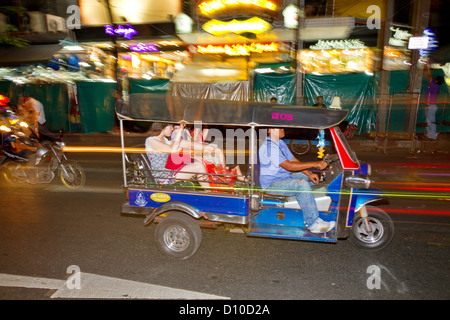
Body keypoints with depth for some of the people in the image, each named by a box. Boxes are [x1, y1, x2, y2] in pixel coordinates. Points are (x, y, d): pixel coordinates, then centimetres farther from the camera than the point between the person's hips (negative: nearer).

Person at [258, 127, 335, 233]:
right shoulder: (268, 147, -21)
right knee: (302, 185, -29)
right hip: (271, 184, -10)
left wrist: (309, 174, -4)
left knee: (310, 177, 8)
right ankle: (314, 224, -23)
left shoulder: (281, 143, 12)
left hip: (285, 177, 10)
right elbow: (288, 166, -28)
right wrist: (314, 164, -28)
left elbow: (293, 160, 12)